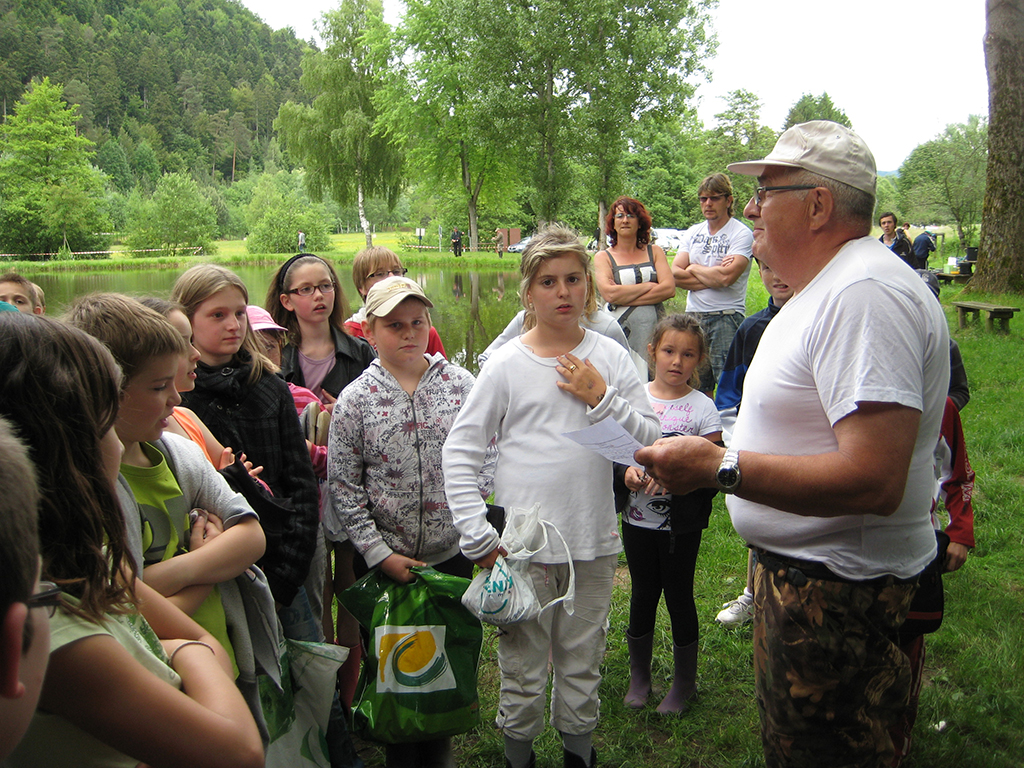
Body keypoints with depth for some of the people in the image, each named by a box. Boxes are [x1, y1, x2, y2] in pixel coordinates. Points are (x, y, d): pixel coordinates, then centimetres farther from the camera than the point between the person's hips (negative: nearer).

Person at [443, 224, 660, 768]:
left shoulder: (610, 357, 0)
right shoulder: (507, 365, -6)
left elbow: (650, 441, -2)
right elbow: (459, 452, -5)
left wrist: (601, 399, -15)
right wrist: (477, 536, -11)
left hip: (593, 546, 2)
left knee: (582, 663, 18)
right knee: (522, 668, 12)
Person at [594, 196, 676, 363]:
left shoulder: (654, 251, 14)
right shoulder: (603, 257, 8)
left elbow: (669, 289, -1)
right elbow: (609, 294, -10)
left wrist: (624, 296, -7)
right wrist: (648, 286, -2)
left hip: (655, 329, 2)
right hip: (622, 330, -2)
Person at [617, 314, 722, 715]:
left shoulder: (702, 407, -7)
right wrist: (627, 471, -16)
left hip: (682, 523, -2)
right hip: (638, 517, 2)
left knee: (679, 595, 9)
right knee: (643, 594, 14)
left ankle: (684, 681, 29)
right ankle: (639, 675, 34)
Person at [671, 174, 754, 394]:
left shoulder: (741, 233, -4)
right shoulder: (693, 232, 14)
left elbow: (726, 277, -18)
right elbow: (675, 274, 3)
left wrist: (693, 268, -2)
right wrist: (712, 276, -8)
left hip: (728, 316, -6)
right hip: (694, 314, 6)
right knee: (696, 382, 9)